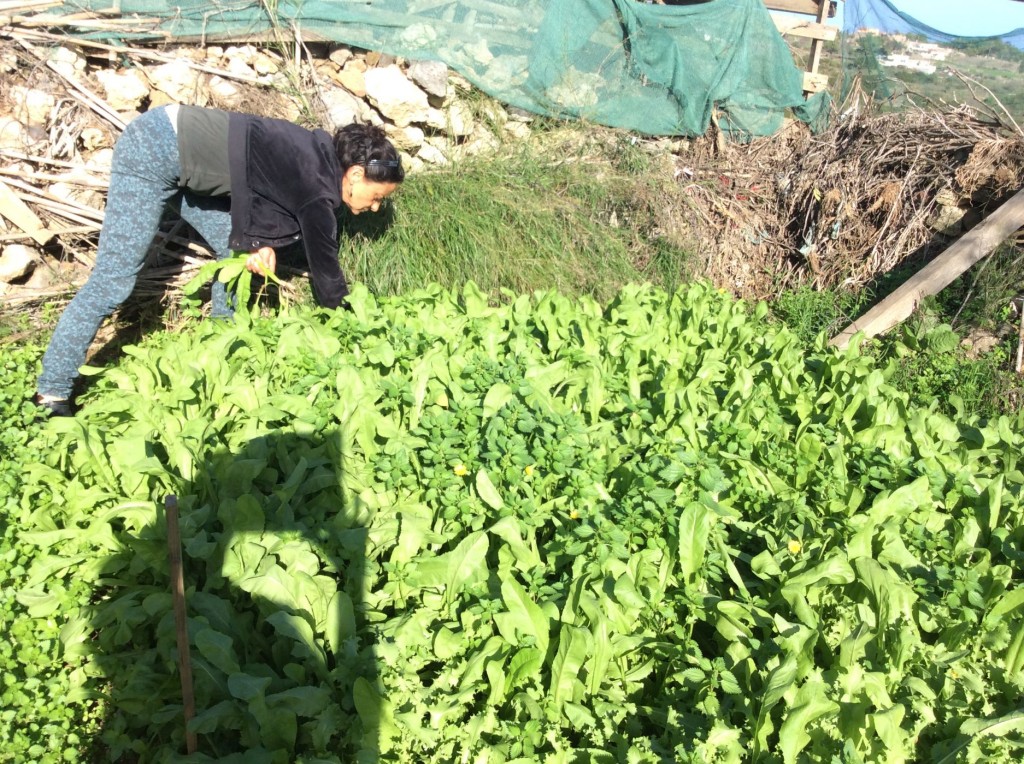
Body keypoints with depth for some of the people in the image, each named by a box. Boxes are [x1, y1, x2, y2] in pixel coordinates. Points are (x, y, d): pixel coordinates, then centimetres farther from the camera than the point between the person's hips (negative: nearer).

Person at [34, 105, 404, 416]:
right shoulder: (318, 192, -21)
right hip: (153, 153, -10)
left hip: (173, 133, 10)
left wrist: (260, 240, -6)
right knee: (113, 280, -9)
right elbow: (324, 268, -12)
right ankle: (52, 394, 0)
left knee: (235, 248, 13)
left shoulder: (322, 152, 3)